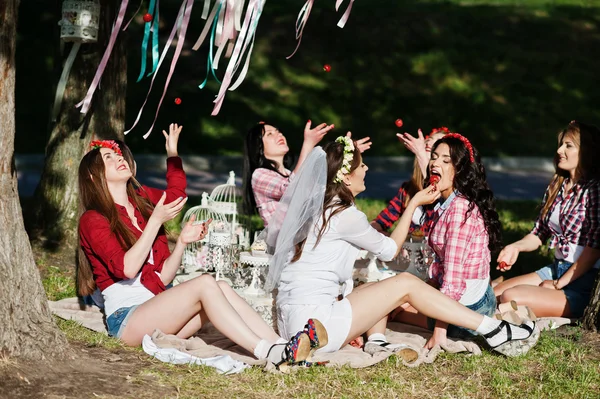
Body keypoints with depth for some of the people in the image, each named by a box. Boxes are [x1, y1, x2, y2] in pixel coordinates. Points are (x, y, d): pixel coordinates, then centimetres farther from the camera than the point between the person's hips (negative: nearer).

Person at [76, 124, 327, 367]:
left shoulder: (142, 204, 18)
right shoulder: (93, 220, -2)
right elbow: (127, 268, -17)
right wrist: (155, 220, -15)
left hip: (156, 310, 6)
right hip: (126, 320, -6)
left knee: (221, 288, -19)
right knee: (205, 284, -25)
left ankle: (281, 346, -34)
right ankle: (268, 353, -37)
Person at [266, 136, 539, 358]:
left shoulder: (313, 206, 11)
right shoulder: (344, 215, -12)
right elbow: (389, 250, 2)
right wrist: (414, 204, 10)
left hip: (294, 321, 8)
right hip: (314, 324, -8)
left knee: (386, 286, 20)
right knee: (405, 284, -3)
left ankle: (376, 342, -2)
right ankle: (495, 333, -2)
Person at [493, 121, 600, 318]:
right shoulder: (557, 185, 9)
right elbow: (540, 232, 13)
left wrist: (558, 285, -14)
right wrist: (516, 247, -9)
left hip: (583, 281, -8)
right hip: (555, 269, 8)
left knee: (510, 298, -24)